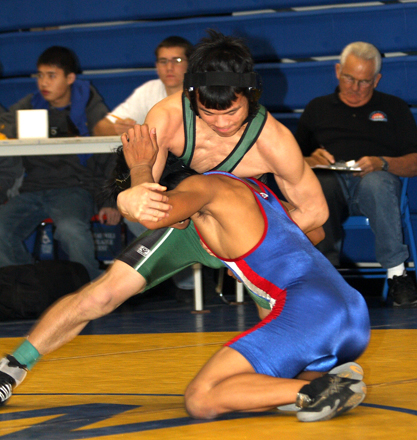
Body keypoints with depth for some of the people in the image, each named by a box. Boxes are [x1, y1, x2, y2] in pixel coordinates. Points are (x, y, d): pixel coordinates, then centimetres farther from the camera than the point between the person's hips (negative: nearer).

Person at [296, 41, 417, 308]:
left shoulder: (394, 108, 23)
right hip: (331, 182, 1)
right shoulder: (318, 108, 28)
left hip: (376, 180, -1)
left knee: (377, 182, -41)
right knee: (314, 186, -38)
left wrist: (382, 163, -9)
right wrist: (311, 161, -2)